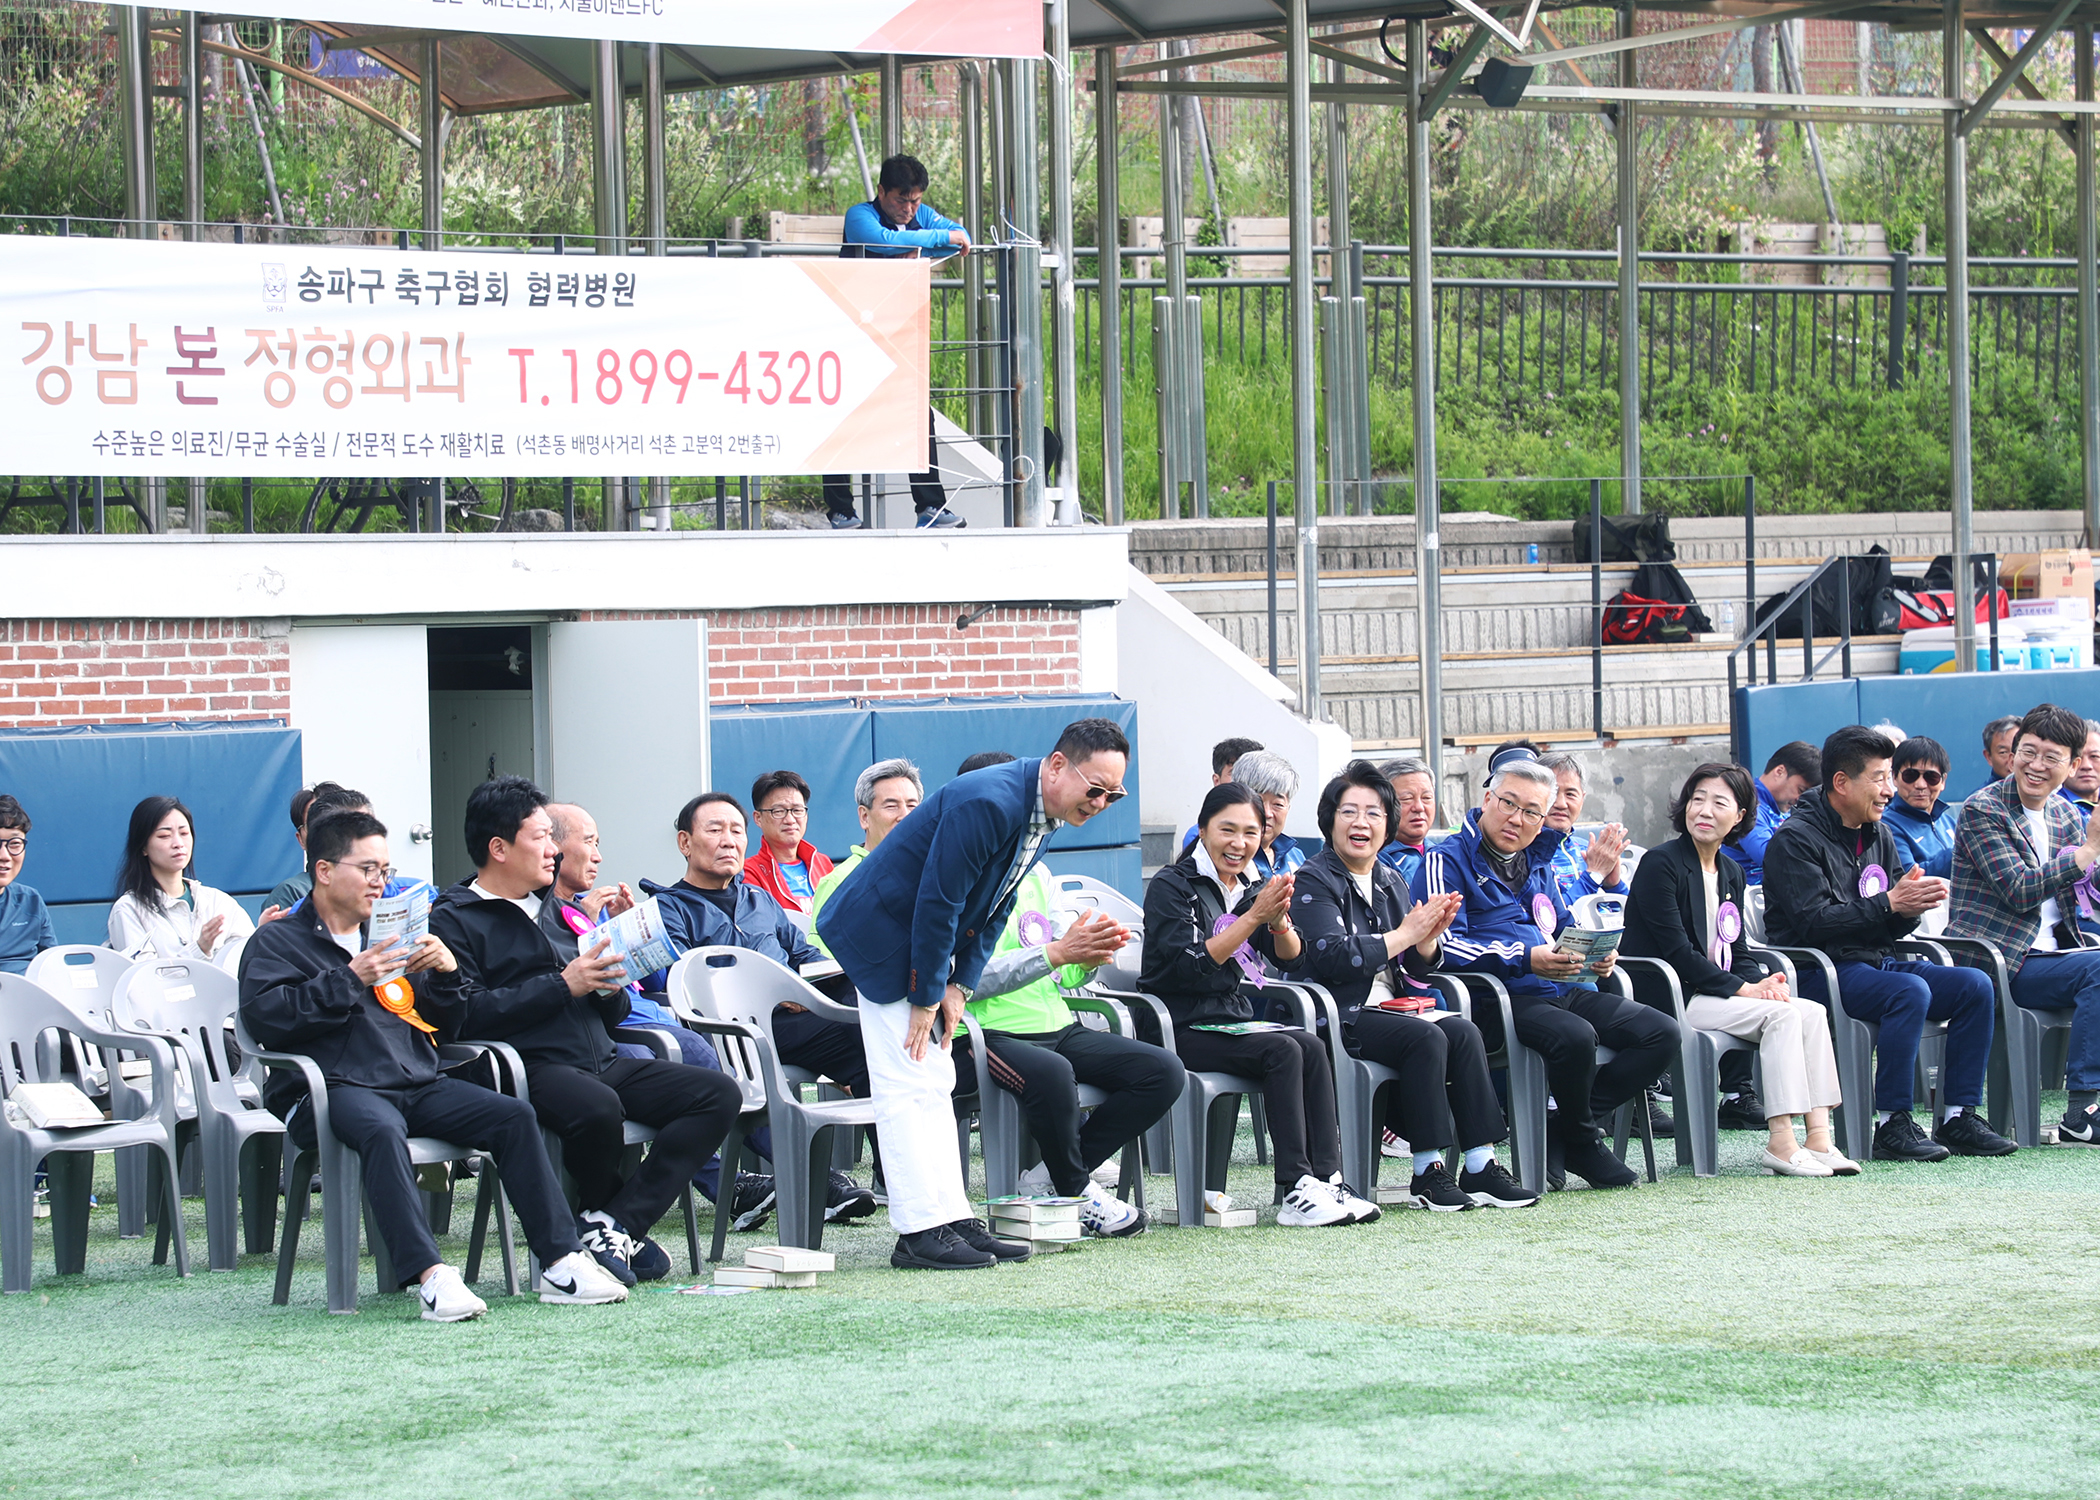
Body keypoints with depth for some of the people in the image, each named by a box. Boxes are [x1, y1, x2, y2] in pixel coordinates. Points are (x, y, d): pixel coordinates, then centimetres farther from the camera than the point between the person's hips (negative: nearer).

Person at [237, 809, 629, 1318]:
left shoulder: (391, 939, 30)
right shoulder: (277, 942, 12)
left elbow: (444, 1028, 28)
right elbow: (264, 1017, -8)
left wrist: (447, 974, 9)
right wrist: (350, 980, -10)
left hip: (418, 1084, 6)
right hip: (337, 1088, -6)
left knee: (515, 1116, -18)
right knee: (381, 1130, -39)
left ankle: (560, 1262, -22)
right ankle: (430, 1275, -49)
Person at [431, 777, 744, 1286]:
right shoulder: (455, 920, 3)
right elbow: (468, 1015, -15)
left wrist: (610, 985, 3)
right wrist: (562, 985, -12)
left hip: (602, 1062, 8)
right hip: (532, 1068, -8)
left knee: (719, 1093, -13)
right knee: (597, 1109, -40)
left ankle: (612, 1224, -22)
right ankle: (627, 1228, -10)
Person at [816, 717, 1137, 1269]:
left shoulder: (1044, 814, 3)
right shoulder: (987, 803, -28)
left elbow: (995, 907, 10)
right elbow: (937, 902, -26)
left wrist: (959, 987, 1)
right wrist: (927, 997, -19)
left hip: (928, 939, 10)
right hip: (884, 930, -10)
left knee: (934, 1083, 9)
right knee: (909, 1085, -10)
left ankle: (952, 1219, 11)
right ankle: (920, 1232, -10)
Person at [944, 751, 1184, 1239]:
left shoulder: (1034, 872, 18)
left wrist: (1091, 955, -6)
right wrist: (1056, 953, -21)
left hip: (1057, 1026, 8)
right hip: (985, 1034, -8)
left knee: (1164, 1071, -11)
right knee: (1049, 1072, -40)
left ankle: (1047, 1177, -7)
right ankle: (1077, 1191, -12)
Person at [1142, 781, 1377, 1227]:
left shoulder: (1250, 886, 14)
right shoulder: (1171, 886, -6)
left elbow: (1290, 957, 5)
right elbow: (1191, 965, -19)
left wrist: (1279, 919, -18)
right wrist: (1254, 917, -24)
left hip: (1233, 1022, 6)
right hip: (1182, 1030, -6)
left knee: (1312, 1047, -21)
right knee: (1283, 1051, -28)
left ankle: (1327, 1180, -26)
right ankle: (1295, 1190, -32)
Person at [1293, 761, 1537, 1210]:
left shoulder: (1391, 882, 19)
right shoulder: (1313, 882, -3)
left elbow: (1413, 969, 19)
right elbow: (1332, 958, -19)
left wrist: (1429, 938, -5)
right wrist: (1405, 934, -15)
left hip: (1392, 1005, 7)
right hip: (1341, 1016, -7)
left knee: (1463, 1031, -20)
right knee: (1425, 1036, -30)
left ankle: (1480, 1165, -23)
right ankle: (1428, 1172, -26)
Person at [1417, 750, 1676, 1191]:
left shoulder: (1539, 867, 25)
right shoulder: (1448, 860, -1)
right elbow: (1442, 946, -13)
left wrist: (1597, 958, 8)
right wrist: (1525, 959, -23)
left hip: (1565, 989, 8)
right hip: (1499, 1000, -8)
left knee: (1661, 1034, -9)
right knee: (1575, 1037, -36)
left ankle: (1560, 1133, -8)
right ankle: (1583, 1144, -10)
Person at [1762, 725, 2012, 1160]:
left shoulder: (1880, 837, 16)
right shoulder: (1795, 840, -9)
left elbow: (1894, 927, 17)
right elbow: (1813, 922, -20)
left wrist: (1913, 904, -7)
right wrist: (1890, 903, -21)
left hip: (1874, 962, 8)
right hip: (1817, 972, -8)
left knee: (1974, 986, -10)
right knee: (1910, 991, -33)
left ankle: (1960, 1116, -9)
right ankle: (1891, 1124, -27)